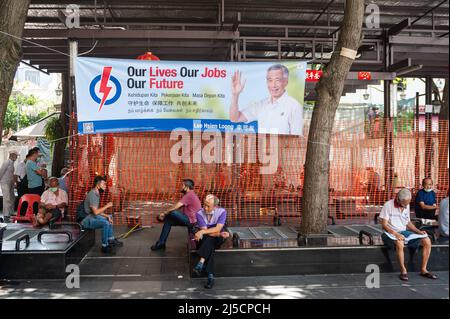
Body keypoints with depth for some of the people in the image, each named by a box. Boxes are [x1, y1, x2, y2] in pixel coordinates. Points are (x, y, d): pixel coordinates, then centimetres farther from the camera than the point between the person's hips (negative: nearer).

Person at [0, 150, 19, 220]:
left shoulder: (12, 163, 13)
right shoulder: (7, 162, -13)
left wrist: (13, 183, 13)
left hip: (10, 183, 9)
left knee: (12, 198, 13)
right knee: (7, 198, -10)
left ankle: (11, 213, 22)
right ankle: (6, 215, -8)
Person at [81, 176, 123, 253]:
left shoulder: (96, 194, 10)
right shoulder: (92, 195, -20)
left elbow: (98, 211, 13)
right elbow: (95, 212, -27)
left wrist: (107, 216, 2)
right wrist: (106, 206, -15)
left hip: (93, 217, 11)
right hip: (87, 220, -11)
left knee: (109, 218, 23)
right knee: (105, 223, -29)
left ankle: (111, 241, 26)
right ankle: (104, 247, -18)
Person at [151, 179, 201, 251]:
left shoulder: (189, 195, -19)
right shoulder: (190, 194, 15)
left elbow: (175, 207, -22)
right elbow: (179, 208, 14)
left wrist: (164, 213, -10)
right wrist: (166, 214, 6)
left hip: (190, 220, -11)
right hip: (189, 219, 11)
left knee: (172, 213, -28)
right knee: (168, 221, 8)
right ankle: (161, 243, 10)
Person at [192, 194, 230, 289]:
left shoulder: (222, 212, -11)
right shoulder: (200, 213, -10)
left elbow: (217, 229, -21)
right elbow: (204, 230, -17)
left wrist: (202, 232, -30)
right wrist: (220, 234, -25)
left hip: (217, 240, 0)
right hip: (205, 240, 0)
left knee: (210, 239, -35)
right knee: (210, 247, -34)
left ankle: (201, 263, -42)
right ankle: (210, 277, -38)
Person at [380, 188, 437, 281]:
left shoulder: (407, 206, 9)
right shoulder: (388, 205, -11)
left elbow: (408, 222, 19)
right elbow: (384, 225, -14)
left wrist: (418, 231, 2)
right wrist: (396, 234, -27)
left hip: (404, 232, 6)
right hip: (391, 233, -6)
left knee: (427, 241, -11)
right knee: (400, 243, -40)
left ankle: (423, 269, -2)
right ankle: (403, 271, -23)